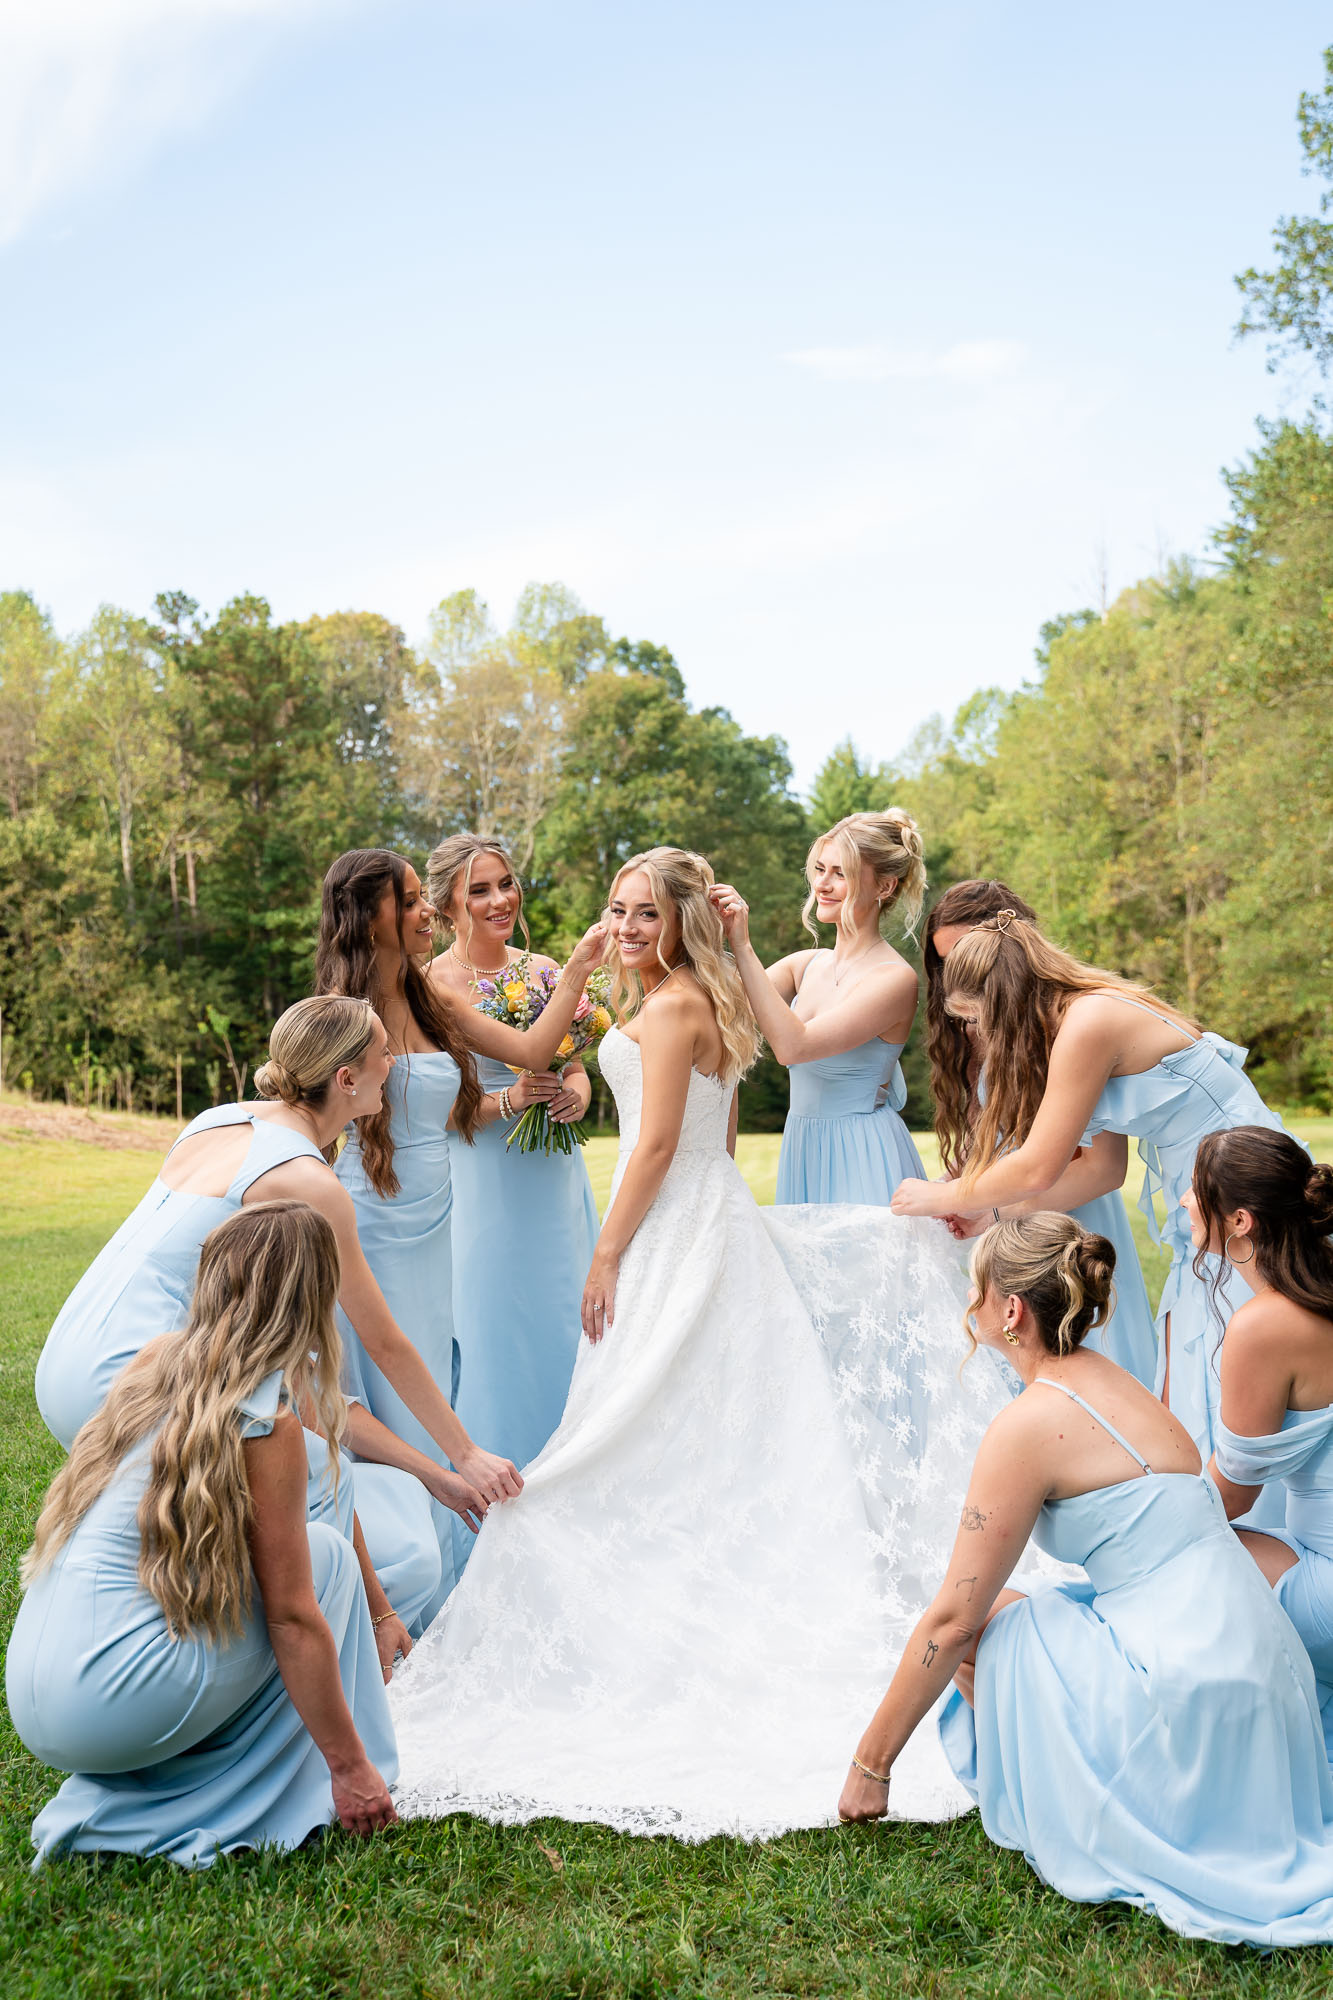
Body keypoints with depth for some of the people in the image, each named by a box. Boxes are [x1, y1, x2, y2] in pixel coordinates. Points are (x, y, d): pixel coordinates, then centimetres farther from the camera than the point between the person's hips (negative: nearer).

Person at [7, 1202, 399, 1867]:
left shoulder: (155, 1362, 7)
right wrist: (352, 1765, -1)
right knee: (325, 1554, 4)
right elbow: (293, 1617, -9)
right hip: (111, 1707, -8)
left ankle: (108, 1803, 15)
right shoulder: (265, 1421, -13)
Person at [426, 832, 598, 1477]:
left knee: (563, 1323, 12)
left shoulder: (544, 971, 7)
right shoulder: (432, 983, -9)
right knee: (493, 1333, 2)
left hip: (556, 1180, 5)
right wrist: (507, 1101, -20)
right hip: (482, 1187, -5)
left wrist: (574, 1096, -5)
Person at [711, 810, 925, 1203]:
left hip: (861, 1159, -6)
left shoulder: (895, 978, -15)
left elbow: (792, 1046, -25)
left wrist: (743, 947, -24)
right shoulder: (805, 965, 7)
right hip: (802, 1152, 7)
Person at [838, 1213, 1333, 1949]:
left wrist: (870, 1764, 0)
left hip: (1186, 1693, -9)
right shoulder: (1109, 1384, 11)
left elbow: (951, 1618, -11)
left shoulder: (1030, 1423, -15)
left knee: (986, 1625, 1)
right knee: (1004, 1623, 15)